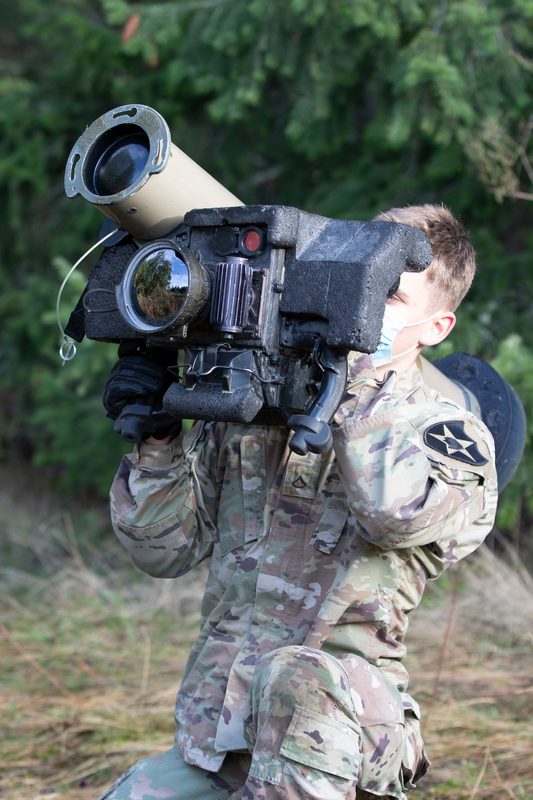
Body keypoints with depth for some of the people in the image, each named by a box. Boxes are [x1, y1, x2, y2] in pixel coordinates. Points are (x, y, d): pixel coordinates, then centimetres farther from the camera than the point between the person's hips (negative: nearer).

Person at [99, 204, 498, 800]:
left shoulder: (449, 434, 2)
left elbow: (394, 513, -23)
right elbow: (165, 548, 11)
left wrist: (365, 373, -16)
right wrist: (156, 435, -3)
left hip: (341, 732, -4)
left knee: (300, 675, -36)